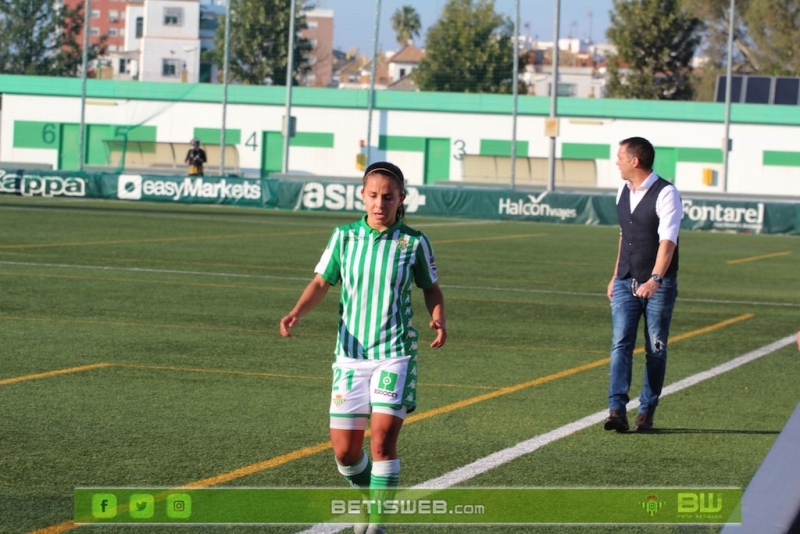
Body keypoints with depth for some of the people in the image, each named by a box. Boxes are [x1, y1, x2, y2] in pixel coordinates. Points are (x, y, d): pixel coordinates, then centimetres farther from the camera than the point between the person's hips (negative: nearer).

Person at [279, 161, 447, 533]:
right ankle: (373, 498, 32)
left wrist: (438, 320, -10)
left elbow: (431, 288, 10)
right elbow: (321, 283, 6)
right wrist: (296, 313, -12)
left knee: (382, 440, -15)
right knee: (344, 451, 1)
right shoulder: (344, 237, 3)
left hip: (395, 355, -2)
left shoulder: (413, 242, -2)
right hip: (351, 354, 2)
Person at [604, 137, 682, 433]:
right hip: (626, 283, 5)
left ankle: (647, 411, 10)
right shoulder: (623, 192, 9)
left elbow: (667, 241, -24)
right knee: (621, 344, -7)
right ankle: (617, 409, -14)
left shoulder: (666, 194, -14)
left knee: (655, 349, 3)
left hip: (658, 285, -5)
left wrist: (655, 280, -35)